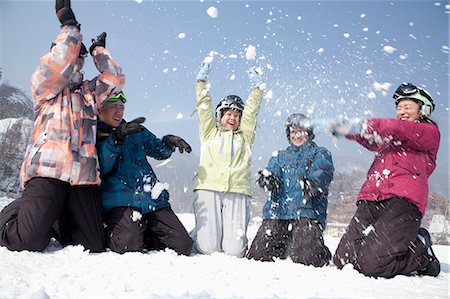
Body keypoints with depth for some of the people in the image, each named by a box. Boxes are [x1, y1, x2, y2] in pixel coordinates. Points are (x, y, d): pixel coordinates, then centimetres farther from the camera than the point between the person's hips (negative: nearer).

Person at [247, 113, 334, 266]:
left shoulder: (320, 153, 16)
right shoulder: (280, 156, 28)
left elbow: (322, 171, -6)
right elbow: (273, 169, 7)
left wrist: (313, 182, -31)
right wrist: (267, 177, -20)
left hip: (307, 213, -3)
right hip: (277, 212, 4)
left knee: (306, 260, -19)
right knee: (257, 255, -8)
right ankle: (285, 248, 22)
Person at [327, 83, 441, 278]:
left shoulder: (429, 132, 15)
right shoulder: (390, 135, 36)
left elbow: (402, 130, -5)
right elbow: (371, 141, 18)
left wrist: (364, 126, -16)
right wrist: (347, 128, -2)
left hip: (403, 200, -6)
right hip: (371, 200, 6)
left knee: (371, 265, -20)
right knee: (342, 261, -7)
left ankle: (421, 253, 8)